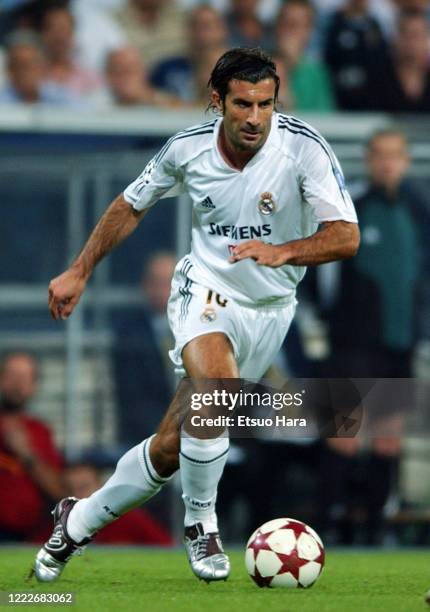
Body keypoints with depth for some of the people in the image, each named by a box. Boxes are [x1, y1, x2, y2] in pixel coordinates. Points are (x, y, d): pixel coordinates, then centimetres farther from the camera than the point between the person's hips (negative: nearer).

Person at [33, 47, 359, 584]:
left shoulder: (304, 148, -18)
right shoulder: (189, 147, -9)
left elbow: (346, 236, -23)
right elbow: (132, 205, 10)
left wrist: (281, 251, -40)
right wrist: (80, 271, 10)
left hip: (269, 309, 1)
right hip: (205, 291, -1)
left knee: (170, 448, 3)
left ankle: (78, 523, 26)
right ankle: (199, 525, -13)